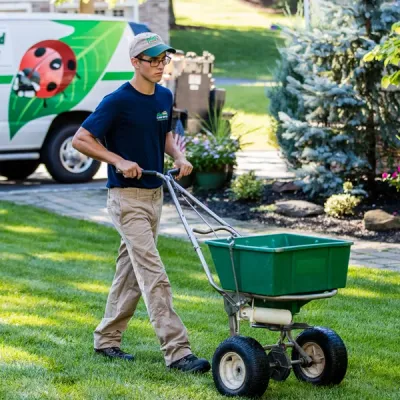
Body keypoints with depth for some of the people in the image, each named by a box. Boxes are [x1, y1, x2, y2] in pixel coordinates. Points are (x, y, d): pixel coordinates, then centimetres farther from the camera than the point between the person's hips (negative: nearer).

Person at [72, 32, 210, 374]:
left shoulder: (165, 97, 6)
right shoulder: (117, 101, -15)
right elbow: (81, 139, -12)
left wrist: (179, 157, 2)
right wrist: (119, 161, -20)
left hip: (155, 194, 8)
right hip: (127, 197, -8)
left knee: (132, 270, 14)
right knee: (153, 275, -13)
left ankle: (107, 339, 27)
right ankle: (177, 351, -17)